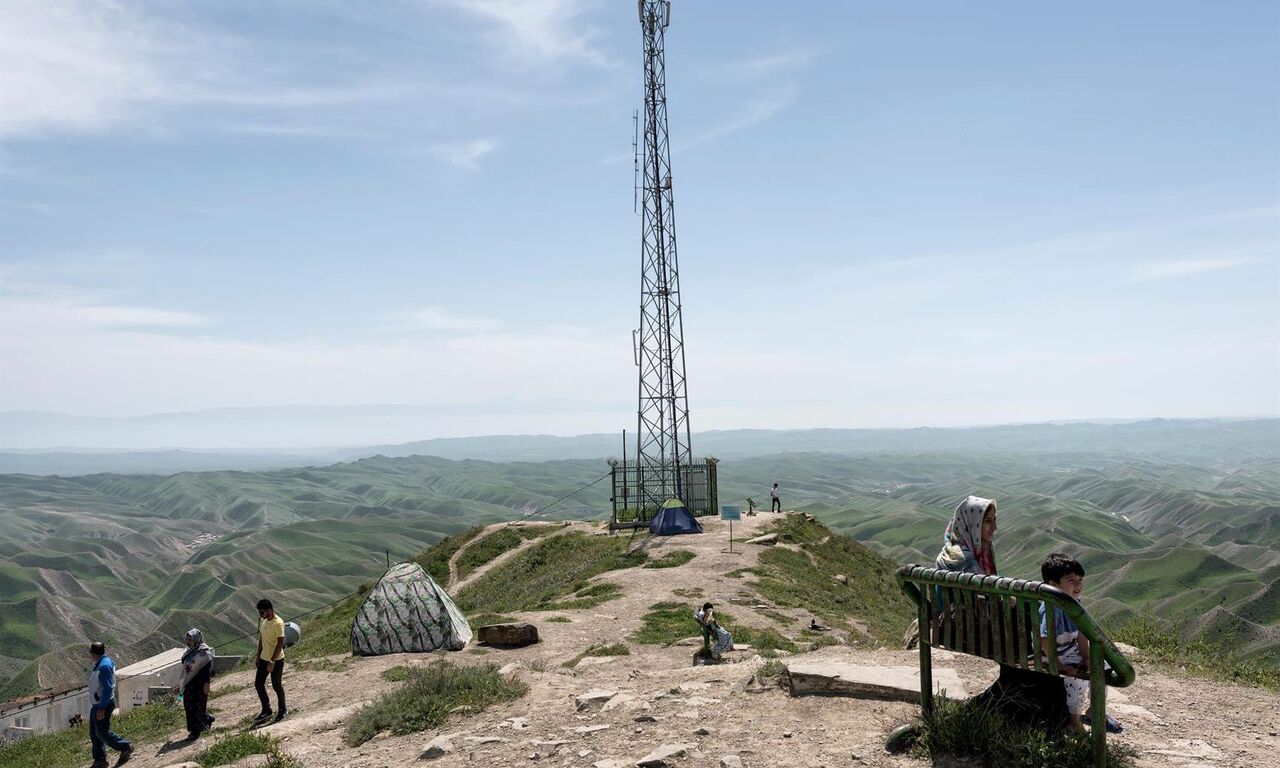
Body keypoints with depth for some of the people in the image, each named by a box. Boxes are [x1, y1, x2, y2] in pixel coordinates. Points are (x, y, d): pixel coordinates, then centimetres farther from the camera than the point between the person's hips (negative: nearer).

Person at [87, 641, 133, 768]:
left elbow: (107, 689, -27)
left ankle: (125, 748, 7)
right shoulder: (101, 664, 10)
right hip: (97, 704, 10)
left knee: (102, 733, -4)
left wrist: (101, 708, -27)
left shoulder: (104, 666, -23)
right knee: (94, 733, 13)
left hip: (103, 705, -10)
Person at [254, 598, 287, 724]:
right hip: (264, 659, 8)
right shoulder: (263, 621, 6)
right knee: (258, 684, 9)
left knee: (277, 685, 3)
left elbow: (280, 643, -23)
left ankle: (282, 710, 21)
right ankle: (266, 710, 21)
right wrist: (258, 656, 14)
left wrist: (272, 661, -24)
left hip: (276, 660, -8)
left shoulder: (278, 623, -21)